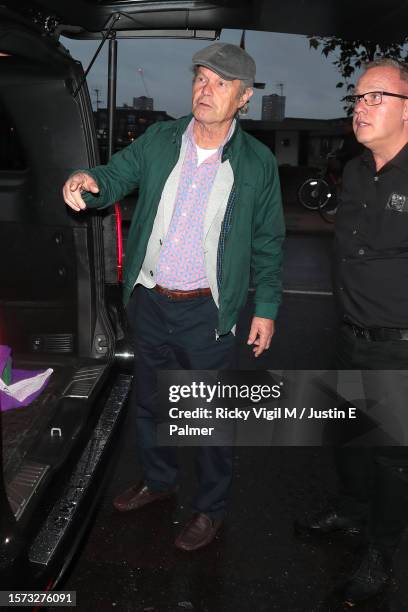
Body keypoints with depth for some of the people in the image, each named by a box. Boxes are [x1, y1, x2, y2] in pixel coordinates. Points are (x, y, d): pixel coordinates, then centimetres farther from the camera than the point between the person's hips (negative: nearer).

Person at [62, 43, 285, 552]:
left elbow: (268, 243, 0)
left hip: (207, 311, -3)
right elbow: (115, 176, -2)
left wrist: (267, 308, -1)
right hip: (147, 300, 4)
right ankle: (158, 480, 46)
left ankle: (210, 509, 32)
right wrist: (88, 181, -27)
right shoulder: (158, 141, 1)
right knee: (148, 400, 21)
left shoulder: (257, 164, -5)